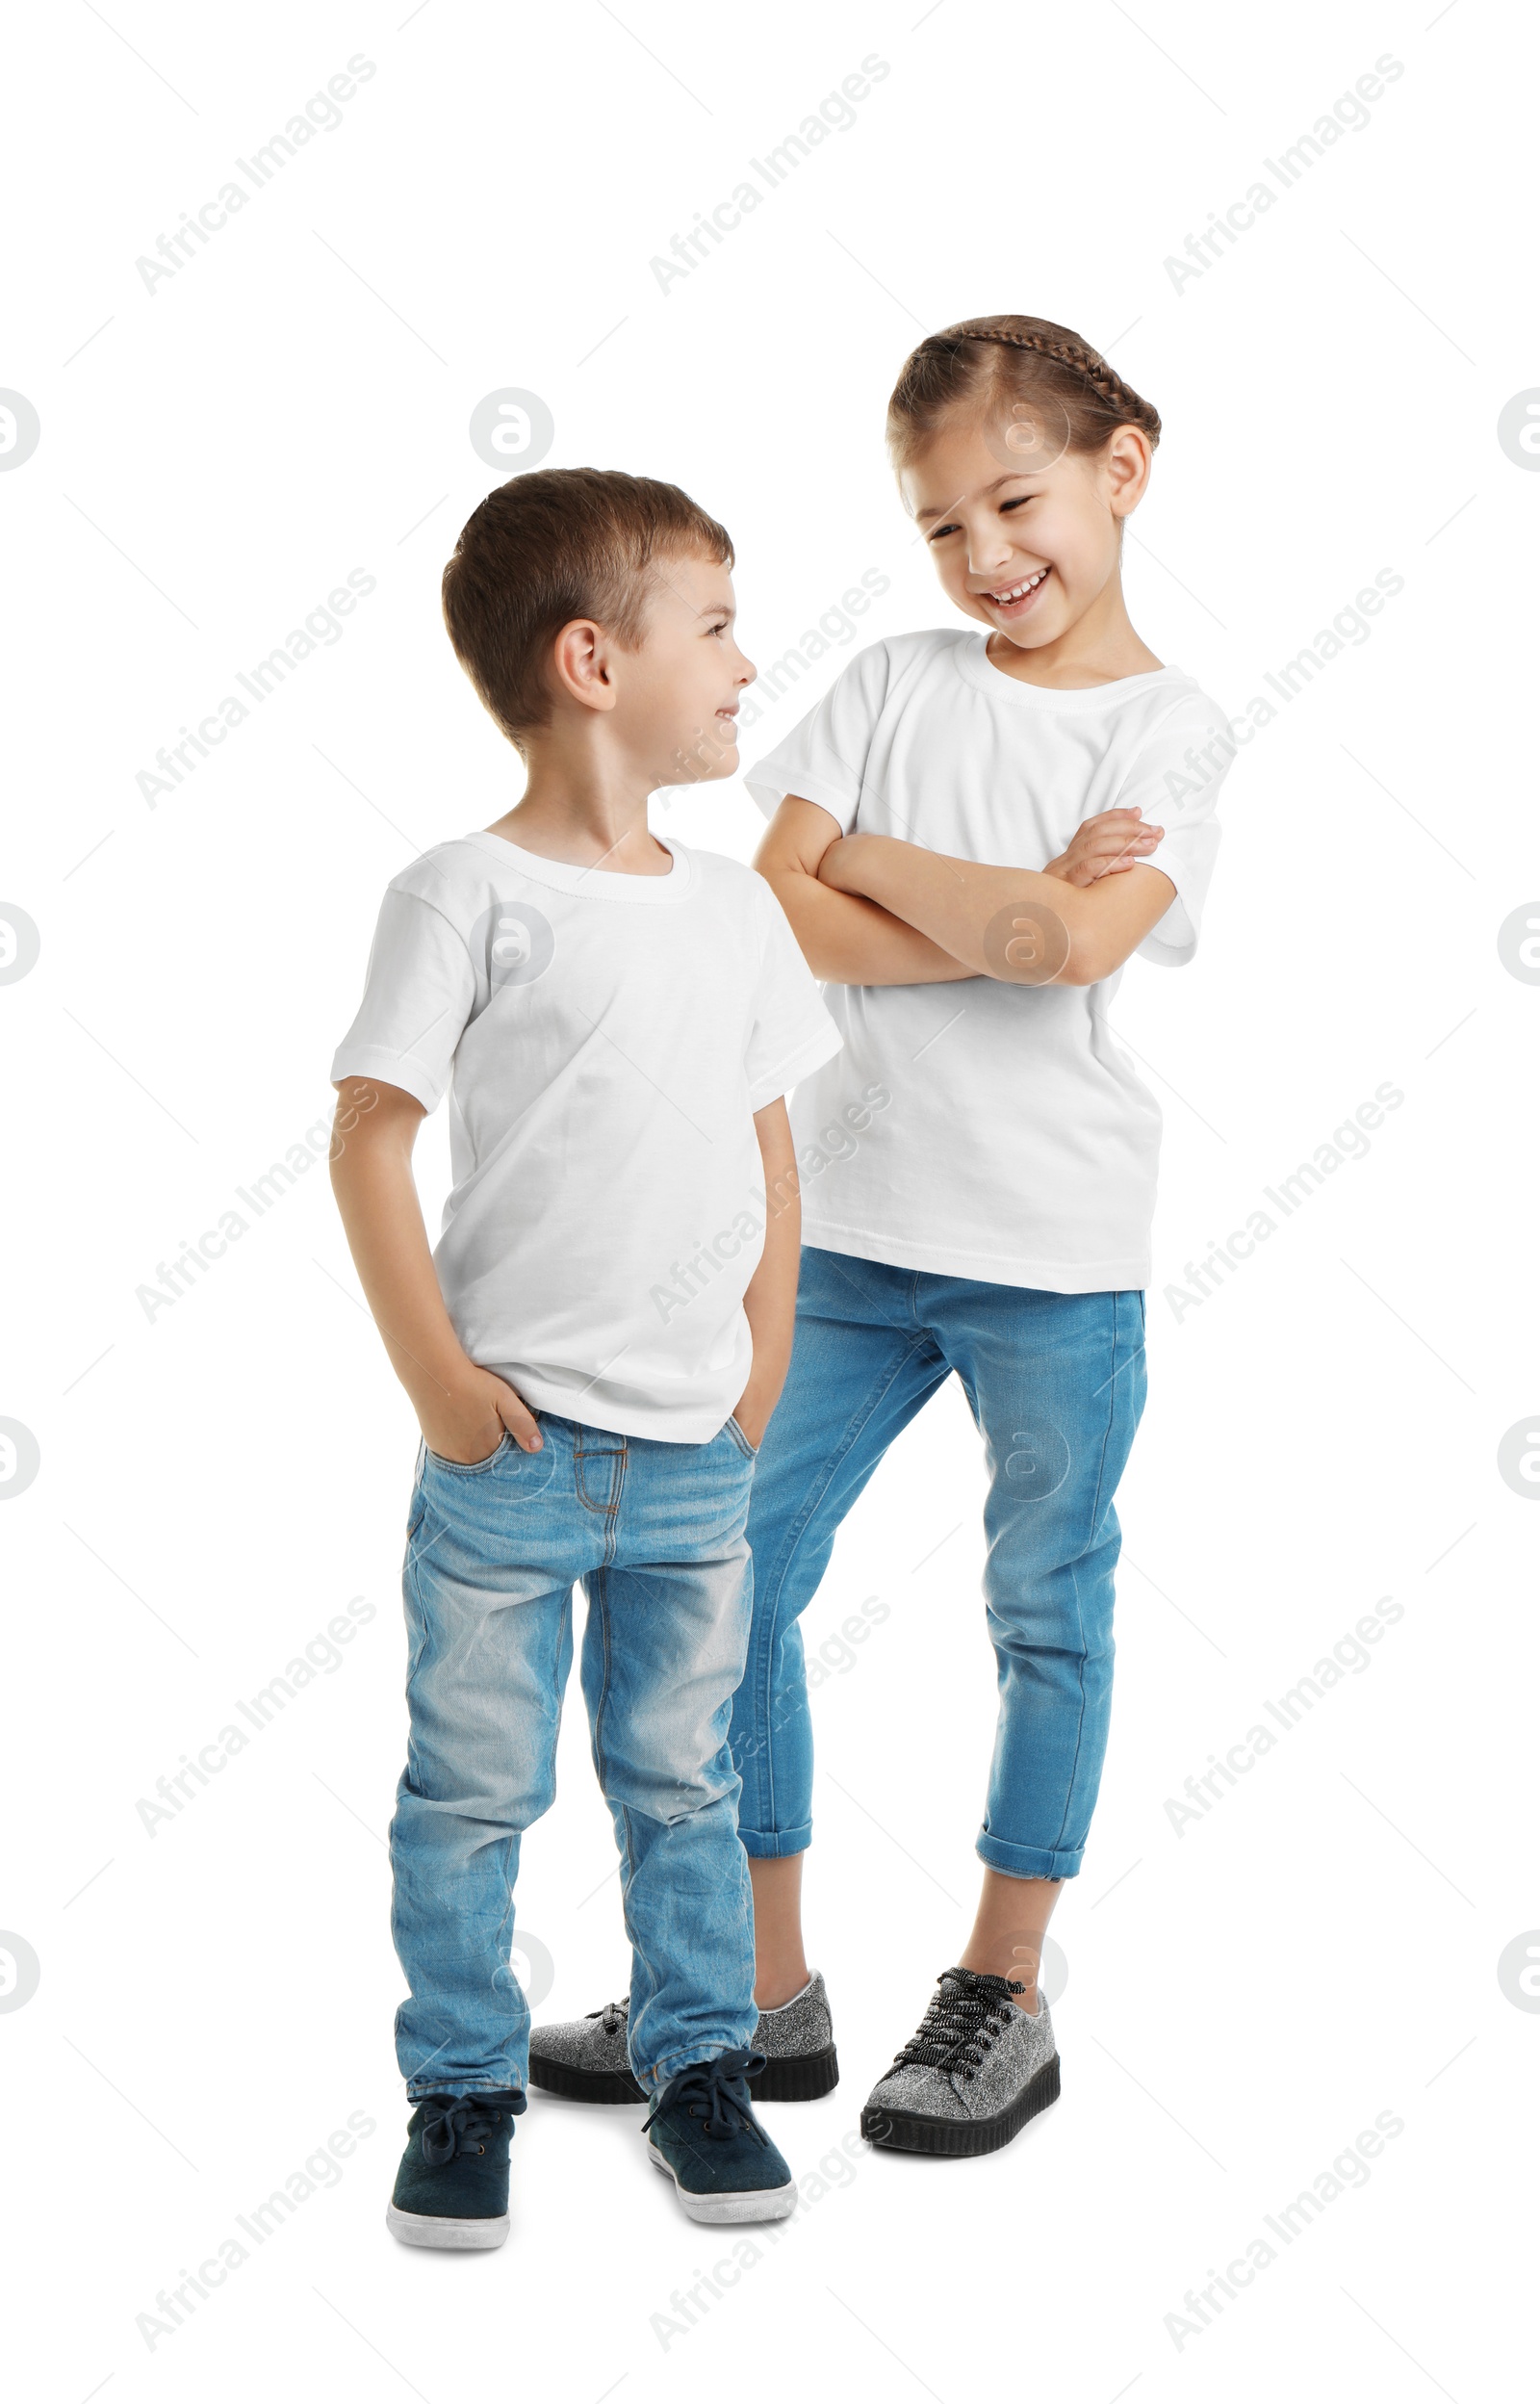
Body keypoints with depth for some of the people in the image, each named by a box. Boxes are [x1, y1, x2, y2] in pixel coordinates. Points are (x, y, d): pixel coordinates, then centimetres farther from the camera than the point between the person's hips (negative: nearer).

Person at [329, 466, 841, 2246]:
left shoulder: (735, 910, 7)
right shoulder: (464, 897, -9)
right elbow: (369, 1142, -9)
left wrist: (766, 1361, 8)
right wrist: (435, 1372, -12)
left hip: (698, 1449, 5)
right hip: (512, 1439, -4)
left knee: (681, 1776, 15)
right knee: (474, 1784, 8)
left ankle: (699, 2064, 29)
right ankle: (462, 2088, 22)